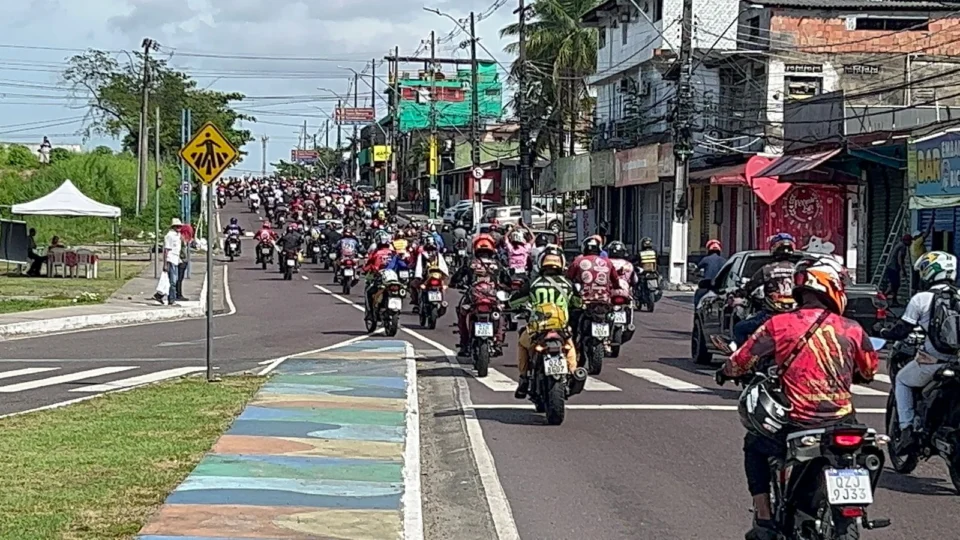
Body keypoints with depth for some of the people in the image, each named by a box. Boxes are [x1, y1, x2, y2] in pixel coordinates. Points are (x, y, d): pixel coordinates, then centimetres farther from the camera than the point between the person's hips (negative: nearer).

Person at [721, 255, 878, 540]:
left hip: (797, 426, -2)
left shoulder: (779, 324, -5)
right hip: (843, 425, 2)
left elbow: (740, 363, 0)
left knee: (755, 445, 28)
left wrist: (727, 370, 24)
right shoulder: (851, 329, 1)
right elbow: (868, 372, 18)